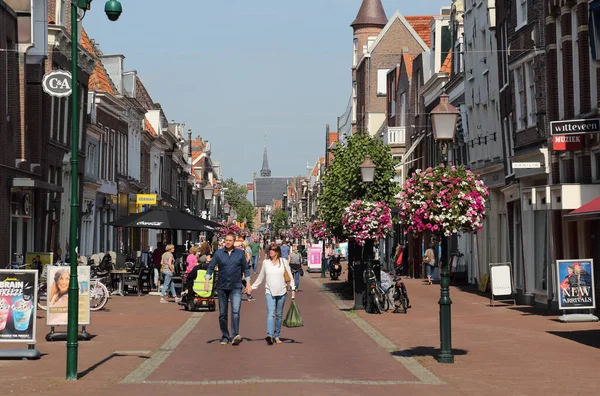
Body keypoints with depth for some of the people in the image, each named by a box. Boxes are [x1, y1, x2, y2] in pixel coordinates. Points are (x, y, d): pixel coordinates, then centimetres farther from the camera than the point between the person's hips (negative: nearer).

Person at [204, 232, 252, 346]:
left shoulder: (240, 253, 4)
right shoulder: (218, 253, 3)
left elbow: (246, 269, 10)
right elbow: (210, 267, 4)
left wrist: (248, 284, 6)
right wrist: (207, 282, -7)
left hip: (236, 287, -2)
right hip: (222, 287, 2)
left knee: (235, 311, -18)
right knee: (222, 314, 8)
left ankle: (235, 335, -24)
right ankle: (225, 337, 19)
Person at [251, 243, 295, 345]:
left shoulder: (283, 261, 5)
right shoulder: (265, 262, 7)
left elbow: (290, 276, 8)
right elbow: (260, 278, 16)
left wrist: (293, 288, 1)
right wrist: (252, 287, 13)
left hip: (281, 292, 1)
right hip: (269, 291, -1)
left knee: (279, 315, 7)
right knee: (270, 313, -17)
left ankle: (277, 336, 17)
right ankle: (269, 335, -31)